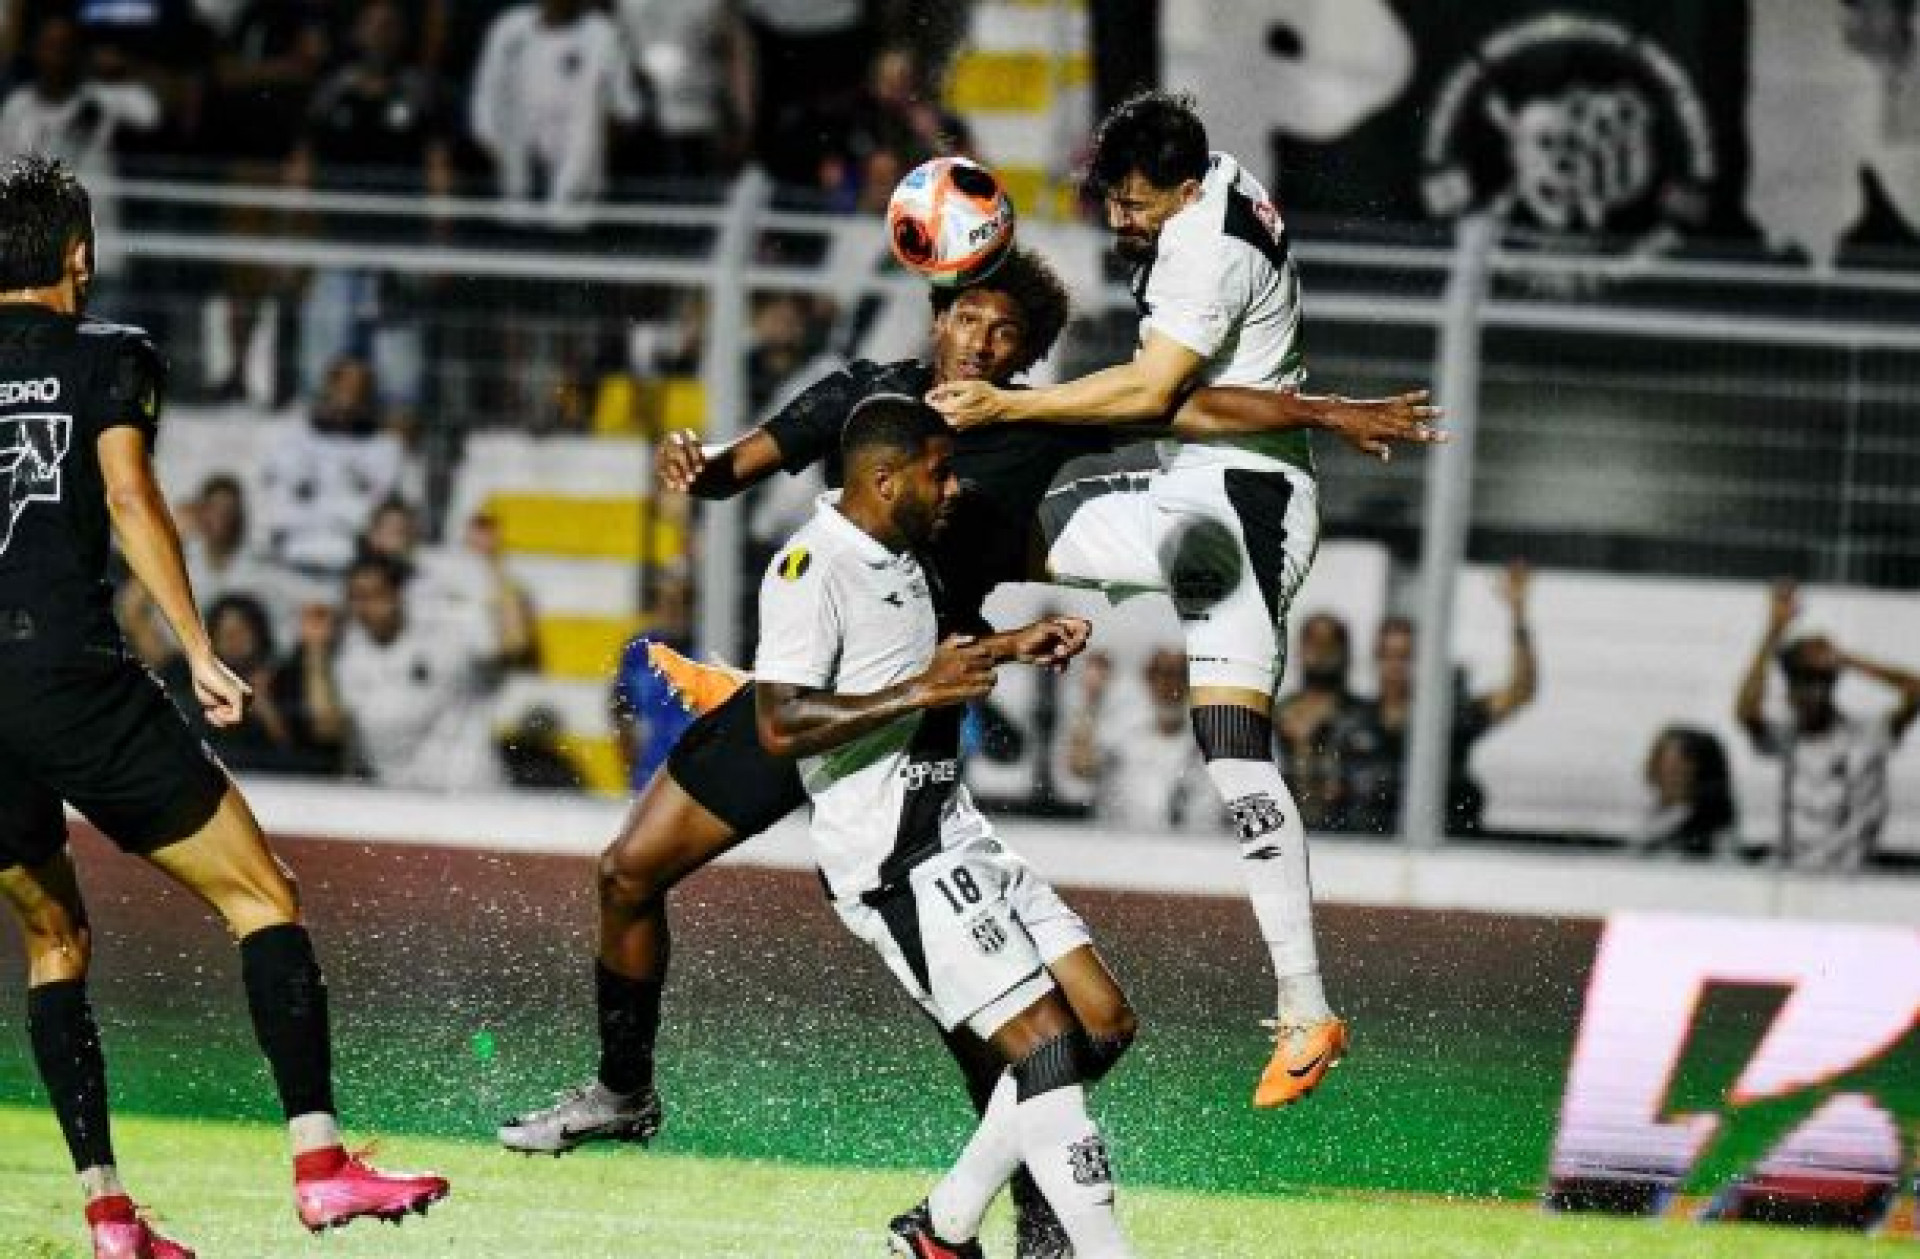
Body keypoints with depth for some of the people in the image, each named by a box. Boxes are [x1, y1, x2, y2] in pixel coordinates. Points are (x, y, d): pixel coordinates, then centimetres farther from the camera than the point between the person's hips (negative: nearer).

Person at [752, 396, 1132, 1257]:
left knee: (1096, 1020, 5)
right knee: (1044, 1040, -16)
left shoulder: (898, 558, 16)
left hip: (955, 833, 10)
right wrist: (921, 692, -25)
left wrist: (1006, 647, 25)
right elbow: (781, 726, -24)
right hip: (895, 862, -10)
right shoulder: (812, 568, -14)